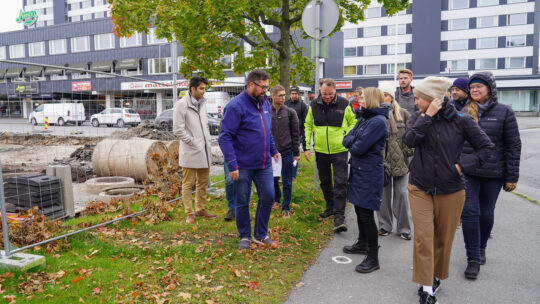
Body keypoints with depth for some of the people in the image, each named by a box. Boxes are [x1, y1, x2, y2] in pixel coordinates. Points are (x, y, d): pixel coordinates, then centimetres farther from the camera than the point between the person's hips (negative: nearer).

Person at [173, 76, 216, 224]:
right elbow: (178, 129, -14)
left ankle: (201, 209, 28)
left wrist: (207, 142, 13)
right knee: (188, 183, 2)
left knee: (203, 182, 15)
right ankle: (189, 213, 11)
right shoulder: (181, 104, -11)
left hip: (204, 150, 7)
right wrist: (193, 142, -13)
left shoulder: (202, 103, 13)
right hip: (191, 151, -7)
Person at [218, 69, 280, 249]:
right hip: (243, 165, -6)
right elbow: (225, 137, -17)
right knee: (242, 202, 7)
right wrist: (232, 164, -21)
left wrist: (273, 150, 20)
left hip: (264, 164, 6)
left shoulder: (265, 103, 9)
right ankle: (244, 236, 26)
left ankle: (260, 234, 25)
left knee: (268, 197, 7)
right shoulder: (236, 106, -15)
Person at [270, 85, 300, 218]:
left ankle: (286, 208, 15)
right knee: (273, 179, 13)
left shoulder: (290, 112, -1)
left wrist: (296, 153, -1)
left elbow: (295, 134, 1)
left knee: (287, 182, 3)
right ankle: (276, 200, 36)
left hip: (287, 152, -1)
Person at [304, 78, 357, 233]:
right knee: (325, 181, 17)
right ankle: (330, 207, 36)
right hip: (320, 150, 4)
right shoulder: (314, 105, -1)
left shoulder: (344, 104, -7)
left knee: (340, 183, -7)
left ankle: (339, 217, -4)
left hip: (340, 150, -3)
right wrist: (307, 146, 5)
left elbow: (353, 122, 5)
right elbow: (308, 125, 9)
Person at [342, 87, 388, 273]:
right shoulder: (363, 118, 12)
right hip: (358, 169, 9)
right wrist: (354, 141, -12)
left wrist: (352, 146, -2)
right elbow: (346, 139, 10)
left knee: (366, 214, -5)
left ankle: (373, 259, 6)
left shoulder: (378, 121, -18)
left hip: (369, 173, -9)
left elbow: (359, 148, -23)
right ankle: (363, 242, 41)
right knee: (359, 208, 21)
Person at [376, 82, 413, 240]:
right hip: (381, 160, 1)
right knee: (383, 193, 9)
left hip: (400, 160, 0)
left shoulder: (403, 114, 2)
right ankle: (385, 225, 22)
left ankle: (403, 228, 17)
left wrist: (408, 151, -3)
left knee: (401, 193, 3)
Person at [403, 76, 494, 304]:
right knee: (423, 237, -2)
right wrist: (427, 117, -20)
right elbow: (409, 140, -16)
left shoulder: (461, 121, -7)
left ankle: (437, 276, 37)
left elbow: (486, 147, -1)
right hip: (420, 188, 1)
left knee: (443, 238, 14)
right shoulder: (418, 117, 0)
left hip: (451, 191, -1)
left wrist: (462, 165, -12)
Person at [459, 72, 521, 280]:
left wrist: (512, 177, -3)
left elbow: (513, 146, -1)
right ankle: (473, 258, 7)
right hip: (466, 171, 1)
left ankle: (481, 248, 36)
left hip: (493, 173, -1)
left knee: (486, 213, 11)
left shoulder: (504, 112, -2)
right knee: (469, 212, -4)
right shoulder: (463, 113, 4)